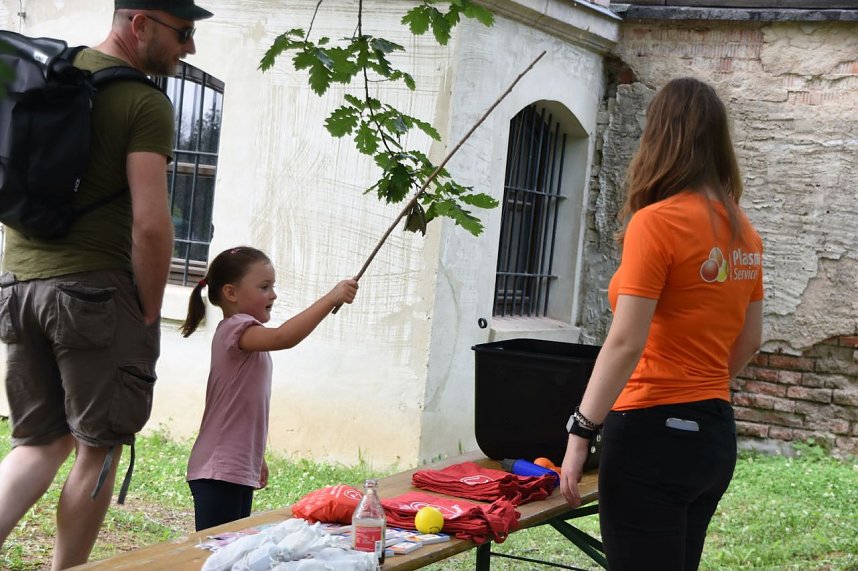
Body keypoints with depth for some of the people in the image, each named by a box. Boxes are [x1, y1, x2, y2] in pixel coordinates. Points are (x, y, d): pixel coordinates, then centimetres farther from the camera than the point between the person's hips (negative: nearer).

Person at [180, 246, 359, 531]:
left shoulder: (244, 334, 19)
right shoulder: (235, 328, -13)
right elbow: (282, 337, -34)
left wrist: (257, 458, 27)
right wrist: (331, 298, -32)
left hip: (241, 471, 10)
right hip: (219, 472, -10)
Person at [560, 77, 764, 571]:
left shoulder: (656, 222, -14)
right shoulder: (743, 232, 7)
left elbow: (625, 344, -18)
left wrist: (580, 433, -14)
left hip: (655, 433, -8)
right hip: (715, 433, 8)